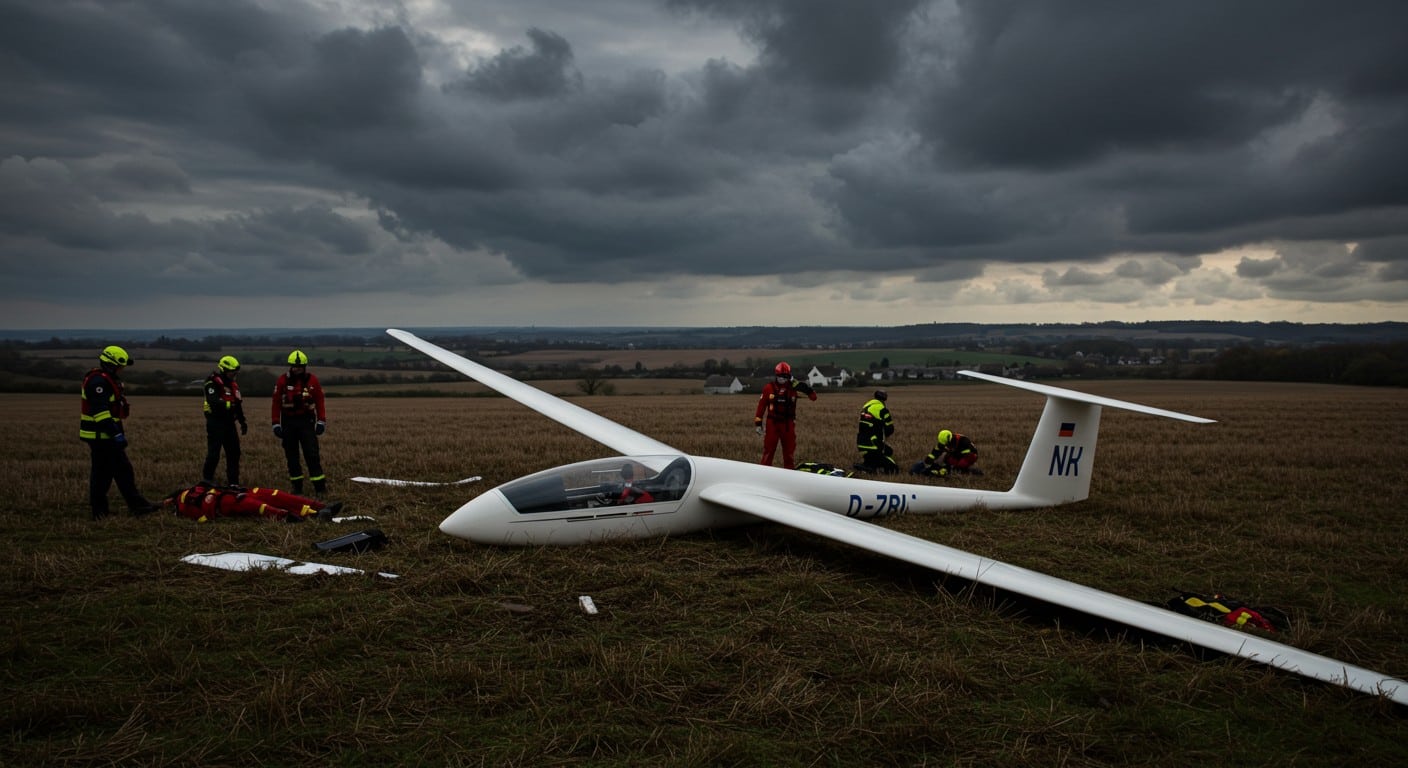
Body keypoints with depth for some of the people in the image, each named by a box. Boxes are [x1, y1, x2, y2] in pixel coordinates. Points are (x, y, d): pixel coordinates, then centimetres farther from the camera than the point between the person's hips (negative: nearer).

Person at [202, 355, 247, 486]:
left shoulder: (233, 384, 17)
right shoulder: (212, 383, -10)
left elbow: (237, 405, 25)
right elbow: (214, 402, -25)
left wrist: (243, 422, 23)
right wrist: (230, 405, -33)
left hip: (229, 422, 8)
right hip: (215, 422, -8)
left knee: (234, 452, 8)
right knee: (214, 452, -7)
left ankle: (233, 482, 15)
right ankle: (207, 478, 6)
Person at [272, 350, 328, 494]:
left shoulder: (312, 381, 0)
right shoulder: (282, 381, -1)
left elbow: (319, 402, 4)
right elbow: (276, 404, 2)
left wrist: (321, 421, -3)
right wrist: (276, 424, -1)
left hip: (306, 421, -1)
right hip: (288, 422, 1)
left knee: (312, 454, -7)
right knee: (291, 456, 6)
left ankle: (320, 486, -6)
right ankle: (297, 486, 15)